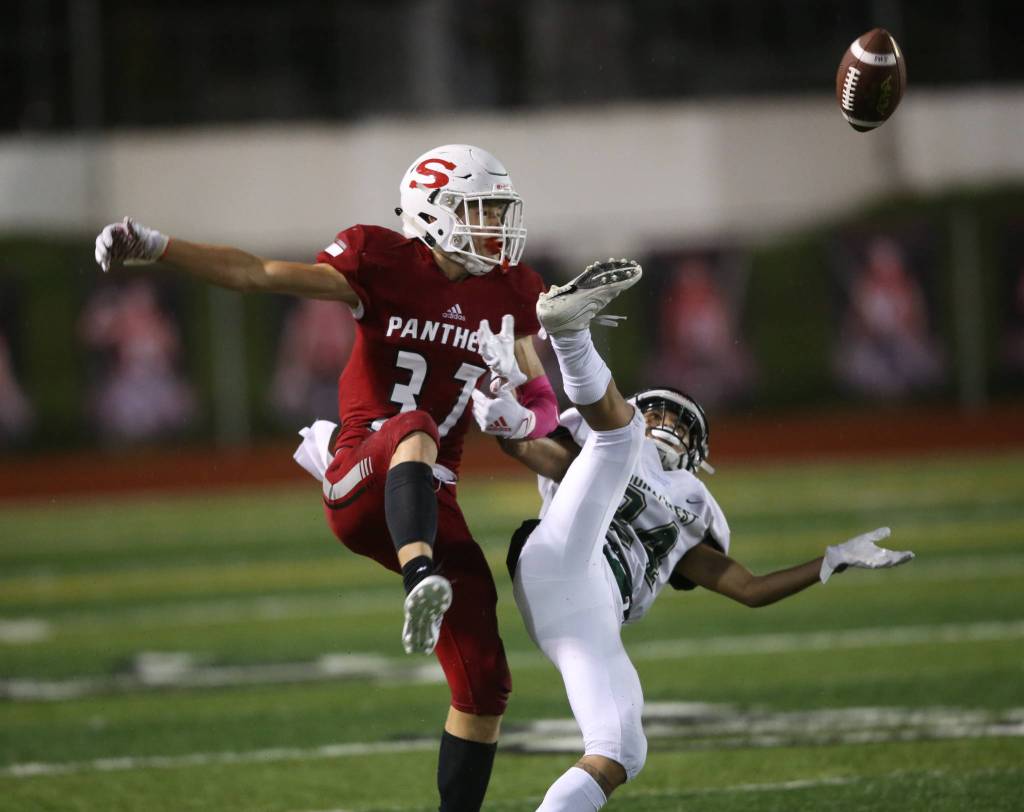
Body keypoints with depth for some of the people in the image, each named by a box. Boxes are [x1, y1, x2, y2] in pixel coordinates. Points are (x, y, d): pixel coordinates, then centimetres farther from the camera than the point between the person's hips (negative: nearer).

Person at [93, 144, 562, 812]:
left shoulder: (508, 293, 8)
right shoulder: (385, 264, -5)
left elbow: (542, 405, 14)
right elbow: (257, 274, -9)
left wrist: (519, 416, -11)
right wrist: (155, 247, -19)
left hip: (428, 504, 6)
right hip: (360, 481, -5)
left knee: (485, 687, 2)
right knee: (414, 428, -41)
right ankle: (422, 585, -67)